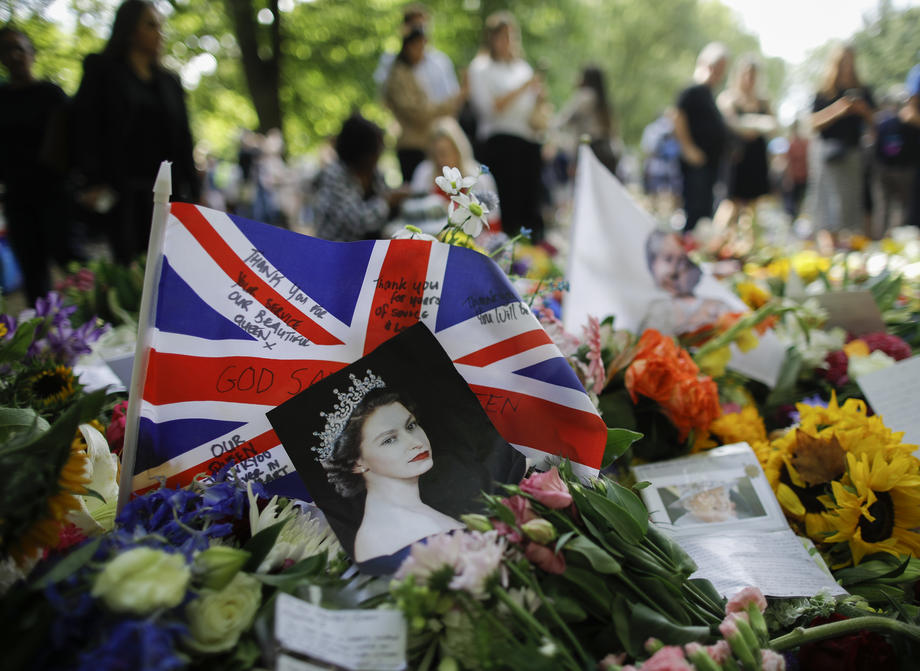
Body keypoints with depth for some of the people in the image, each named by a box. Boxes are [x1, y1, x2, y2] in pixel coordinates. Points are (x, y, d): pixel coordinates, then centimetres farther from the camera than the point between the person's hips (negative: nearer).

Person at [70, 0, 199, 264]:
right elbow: (85, 127, 0)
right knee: (129, 266, -13)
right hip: (123, 190, -3)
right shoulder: (102, 70, 10)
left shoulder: (170, 81, 22)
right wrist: (93, 181, -13)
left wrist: (193, 193, 9)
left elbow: (183, 141, 19)